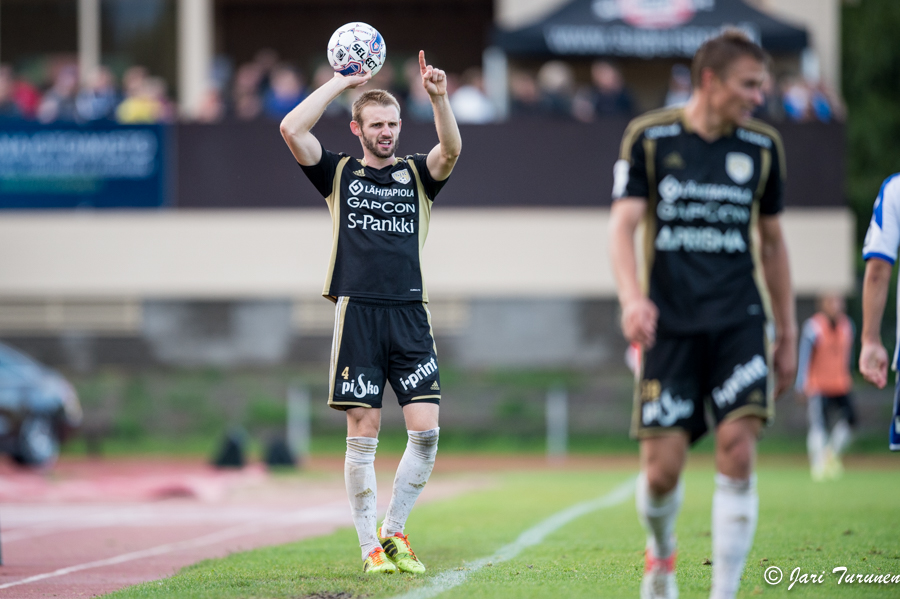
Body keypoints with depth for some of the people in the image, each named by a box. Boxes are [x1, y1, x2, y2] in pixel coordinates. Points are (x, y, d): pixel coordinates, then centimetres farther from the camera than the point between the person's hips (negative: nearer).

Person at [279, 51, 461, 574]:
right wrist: (341, 82, 1)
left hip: (411, 314, 1)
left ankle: (394, 531, 9)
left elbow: (452, 148, -7)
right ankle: (370, 547, 4)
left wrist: (439, 99, -23)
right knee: (363, 435, -3)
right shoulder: (340, 174, 12)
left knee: (426, 431, -7)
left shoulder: (418, 174, 14)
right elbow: (292, 129, -2)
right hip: (357, 312, -1)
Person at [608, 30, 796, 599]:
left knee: (737, 446, -17)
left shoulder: (763, 146, 8)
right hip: (671, 324, -1)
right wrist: (633, 299, -24)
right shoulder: (649, 137, 0)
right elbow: (623, 224, -6)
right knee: (662, 468, -4)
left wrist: (787, 332, 18)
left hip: (739, 320, 1)